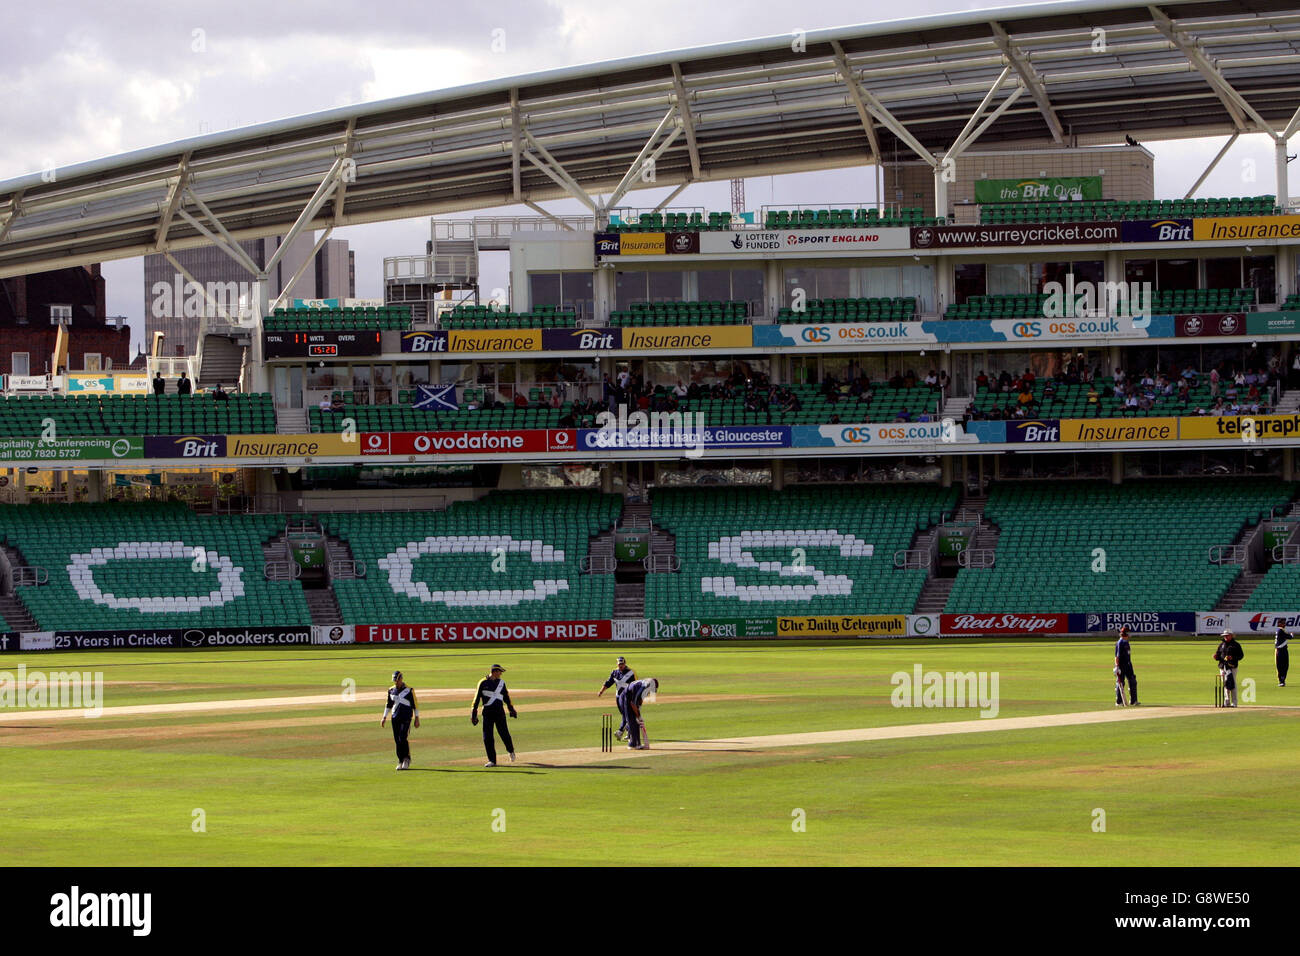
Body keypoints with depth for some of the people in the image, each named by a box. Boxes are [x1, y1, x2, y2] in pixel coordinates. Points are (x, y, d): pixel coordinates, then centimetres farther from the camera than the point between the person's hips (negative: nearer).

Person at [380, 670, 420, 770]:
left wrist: (417, 718, -3)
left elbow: (415, 704, -1)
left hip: (406, 717, -5)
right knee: (397, 740, 3)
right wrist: (384, 717, 15)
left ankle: (406, 760, -2)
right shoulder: (391, 690, 10)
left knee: (402, 739, -15)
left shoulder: (409, 690, -4)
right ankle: (401, 761, 12)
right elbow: (388, 704, 20)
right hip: (395, 717, 5)